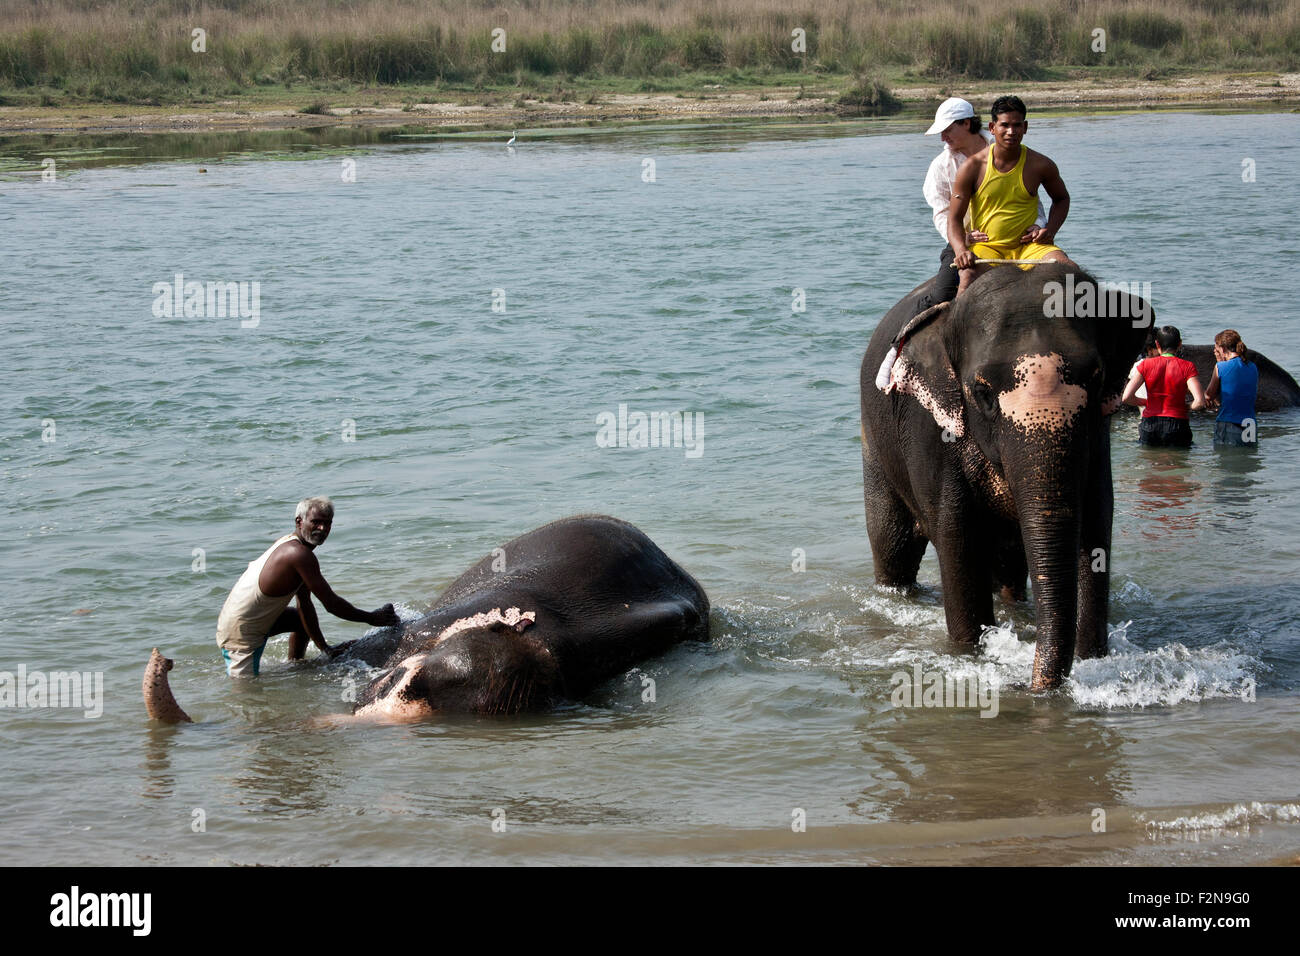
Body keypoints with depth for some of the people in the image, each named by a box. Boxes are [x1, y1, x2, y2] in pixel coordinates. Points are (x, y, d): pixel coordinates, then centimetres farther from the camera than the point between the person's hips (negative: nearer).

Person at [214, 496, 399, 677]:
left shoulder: (287, 543, 8)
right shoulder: (299, 554, -23)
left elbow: (304, 602, 11)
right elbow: (331, 604, -19)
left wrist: (325, 648, 10)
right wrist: (372, 619, -6)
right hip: (240, 635, -11)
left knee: (303, 617, 26)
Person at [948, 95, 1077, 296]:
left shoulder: (1041, 165, 2)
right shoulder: (972, 167, -4)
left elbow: (1061, 198, 23)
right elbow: (955, 219, -2)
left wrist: (1050, 229, 3)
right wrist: (961, 250, -22)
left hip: (1027, 247, 2)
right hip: (985, 248, -2)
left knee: (1069, 270, -24)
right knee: (969, 275, -35)